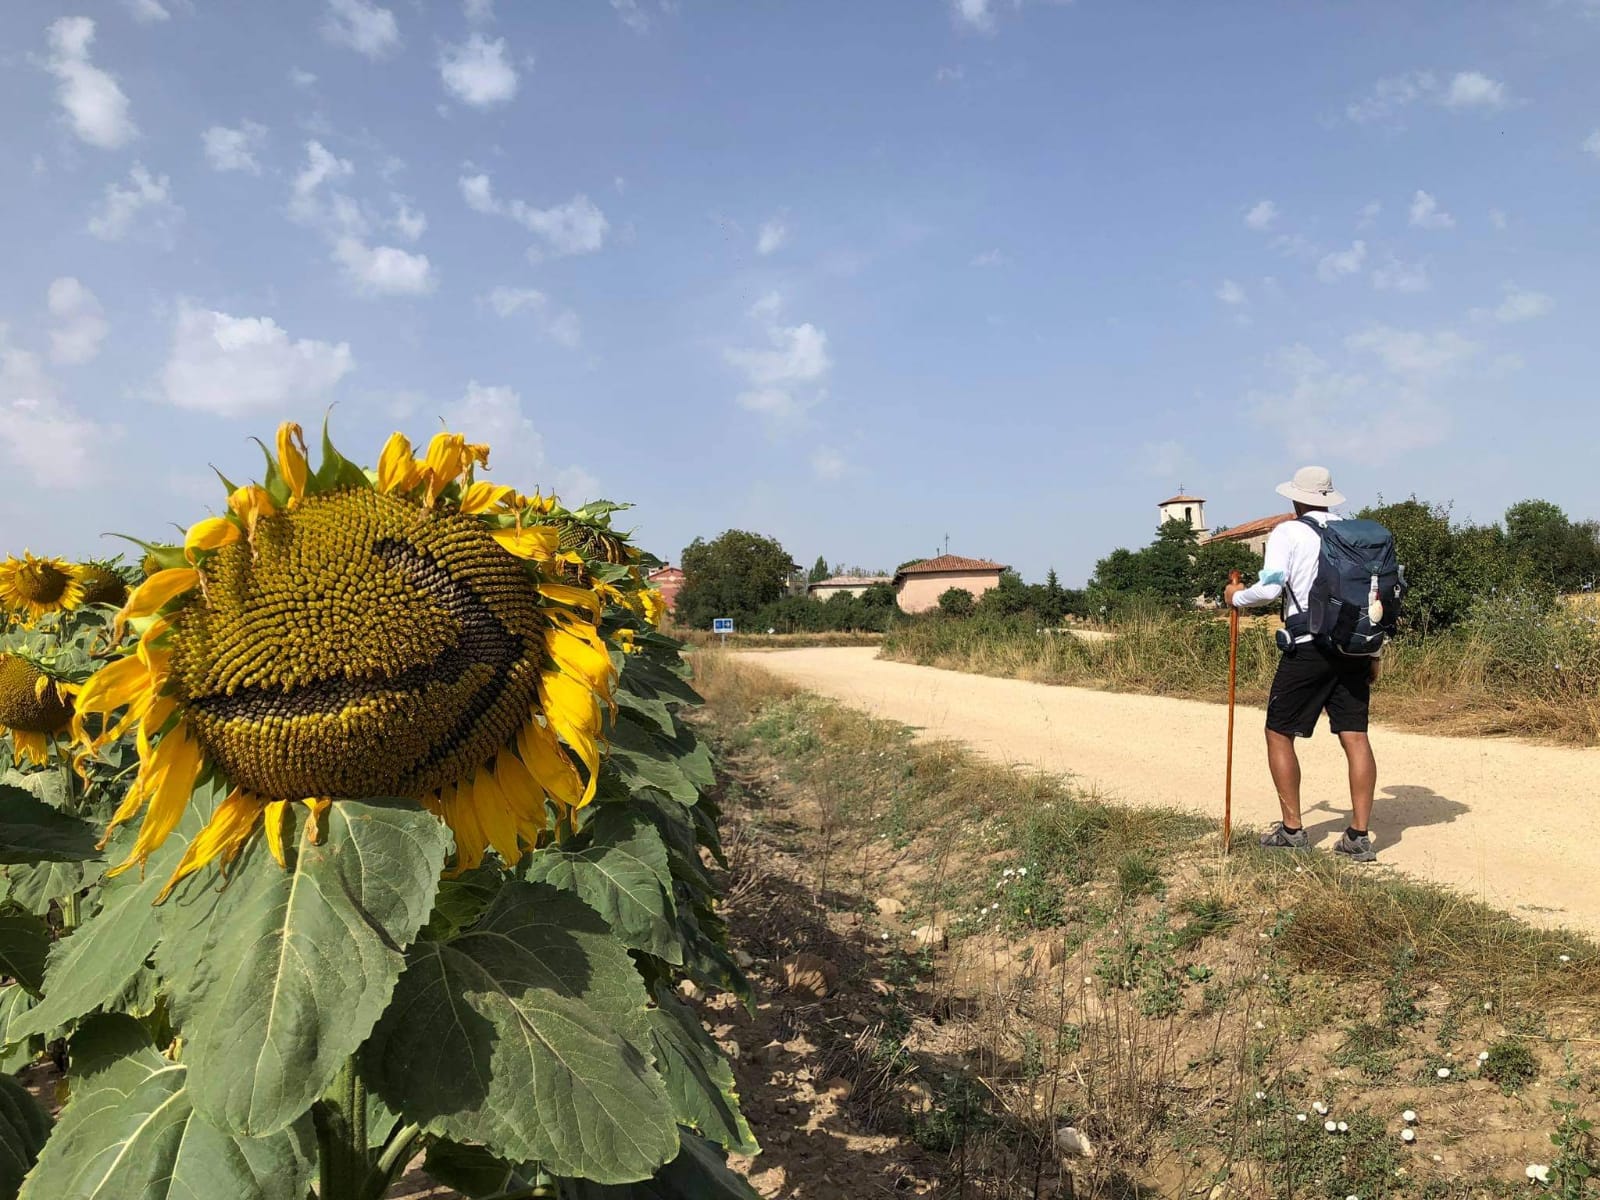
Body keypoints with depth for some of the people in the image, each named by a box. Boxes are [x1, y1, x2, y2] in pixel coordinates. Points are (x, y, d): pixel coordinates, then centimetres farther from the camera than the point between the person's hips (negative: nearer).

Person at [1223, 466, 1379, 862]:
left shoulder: (1288, 533, -5)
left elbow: (1270, 588, -15)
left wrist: (1236, 596, 6)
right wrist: (1373, 652, 16)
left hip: (1307, 648, -5)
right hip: (1353, 647, 5)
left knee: (1279, 733, 6)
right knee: (1355, 737, 4)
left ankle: (1292, 830, 7)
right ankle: (1359, 836, 3)